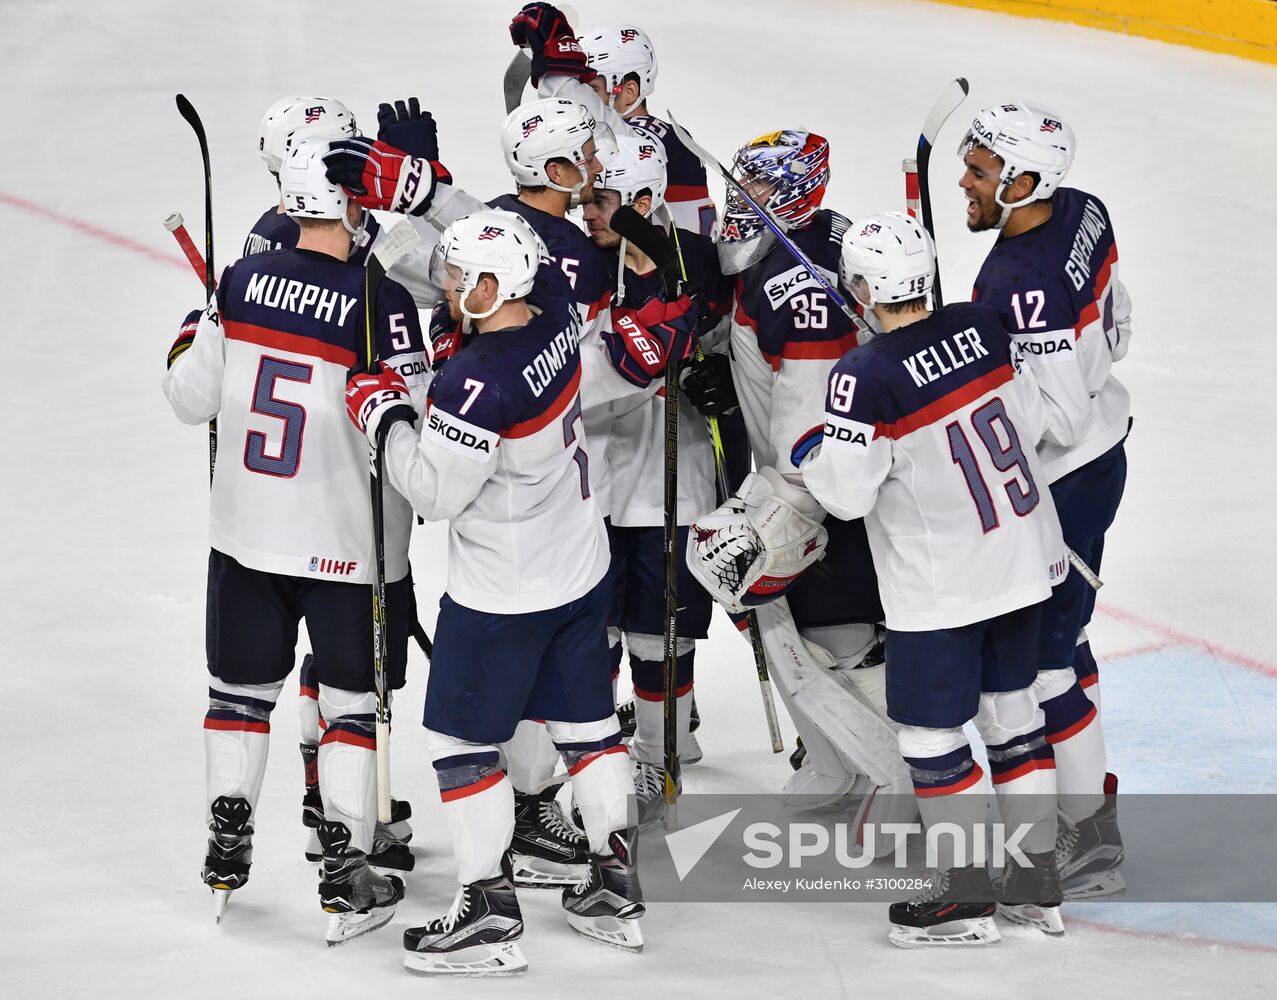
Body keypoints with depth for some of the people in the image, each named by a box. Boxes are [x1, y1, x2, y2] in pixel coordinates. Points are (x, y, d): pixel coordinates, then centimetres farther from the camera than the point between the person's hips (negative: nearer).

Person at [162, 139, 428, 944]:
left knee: (242, 687, 19)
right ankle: (346, 877, 10)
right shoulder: (382, 304, -19)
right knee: (354, 700, 9)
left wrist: (190, 344, 23)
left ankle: (228, 850, 29)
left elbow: (193, 399, 3)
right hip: (350, 545, -4)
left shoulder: (243, 282, -6)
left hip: (246, 536, 4)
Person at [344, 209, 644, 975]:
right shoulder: (554, 318, -5)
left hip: (504, 596, -8)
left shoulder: (482, 381, -28)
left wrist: (384, 414, -11)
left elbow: (435, 489, -23)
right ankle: (617, 890, 26)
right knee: (586, 723, 18)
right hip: (582, 570, 8)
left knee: (462, 739, 4)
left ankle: (491, 916, 6)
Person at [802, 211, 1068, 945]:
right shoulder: (983, 328, -5)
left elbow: (847, 493, -18)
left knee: (930, 731, 6)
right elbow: (1030, 423, 6)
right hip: (1021, 552, 7)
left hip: (940, 583, -7)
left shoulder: (866, 378, -23)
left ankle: (968, 896, 10)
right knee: (1011, 707, 18)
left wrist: (812, 462, 2)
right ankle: (1039, 883, 23)